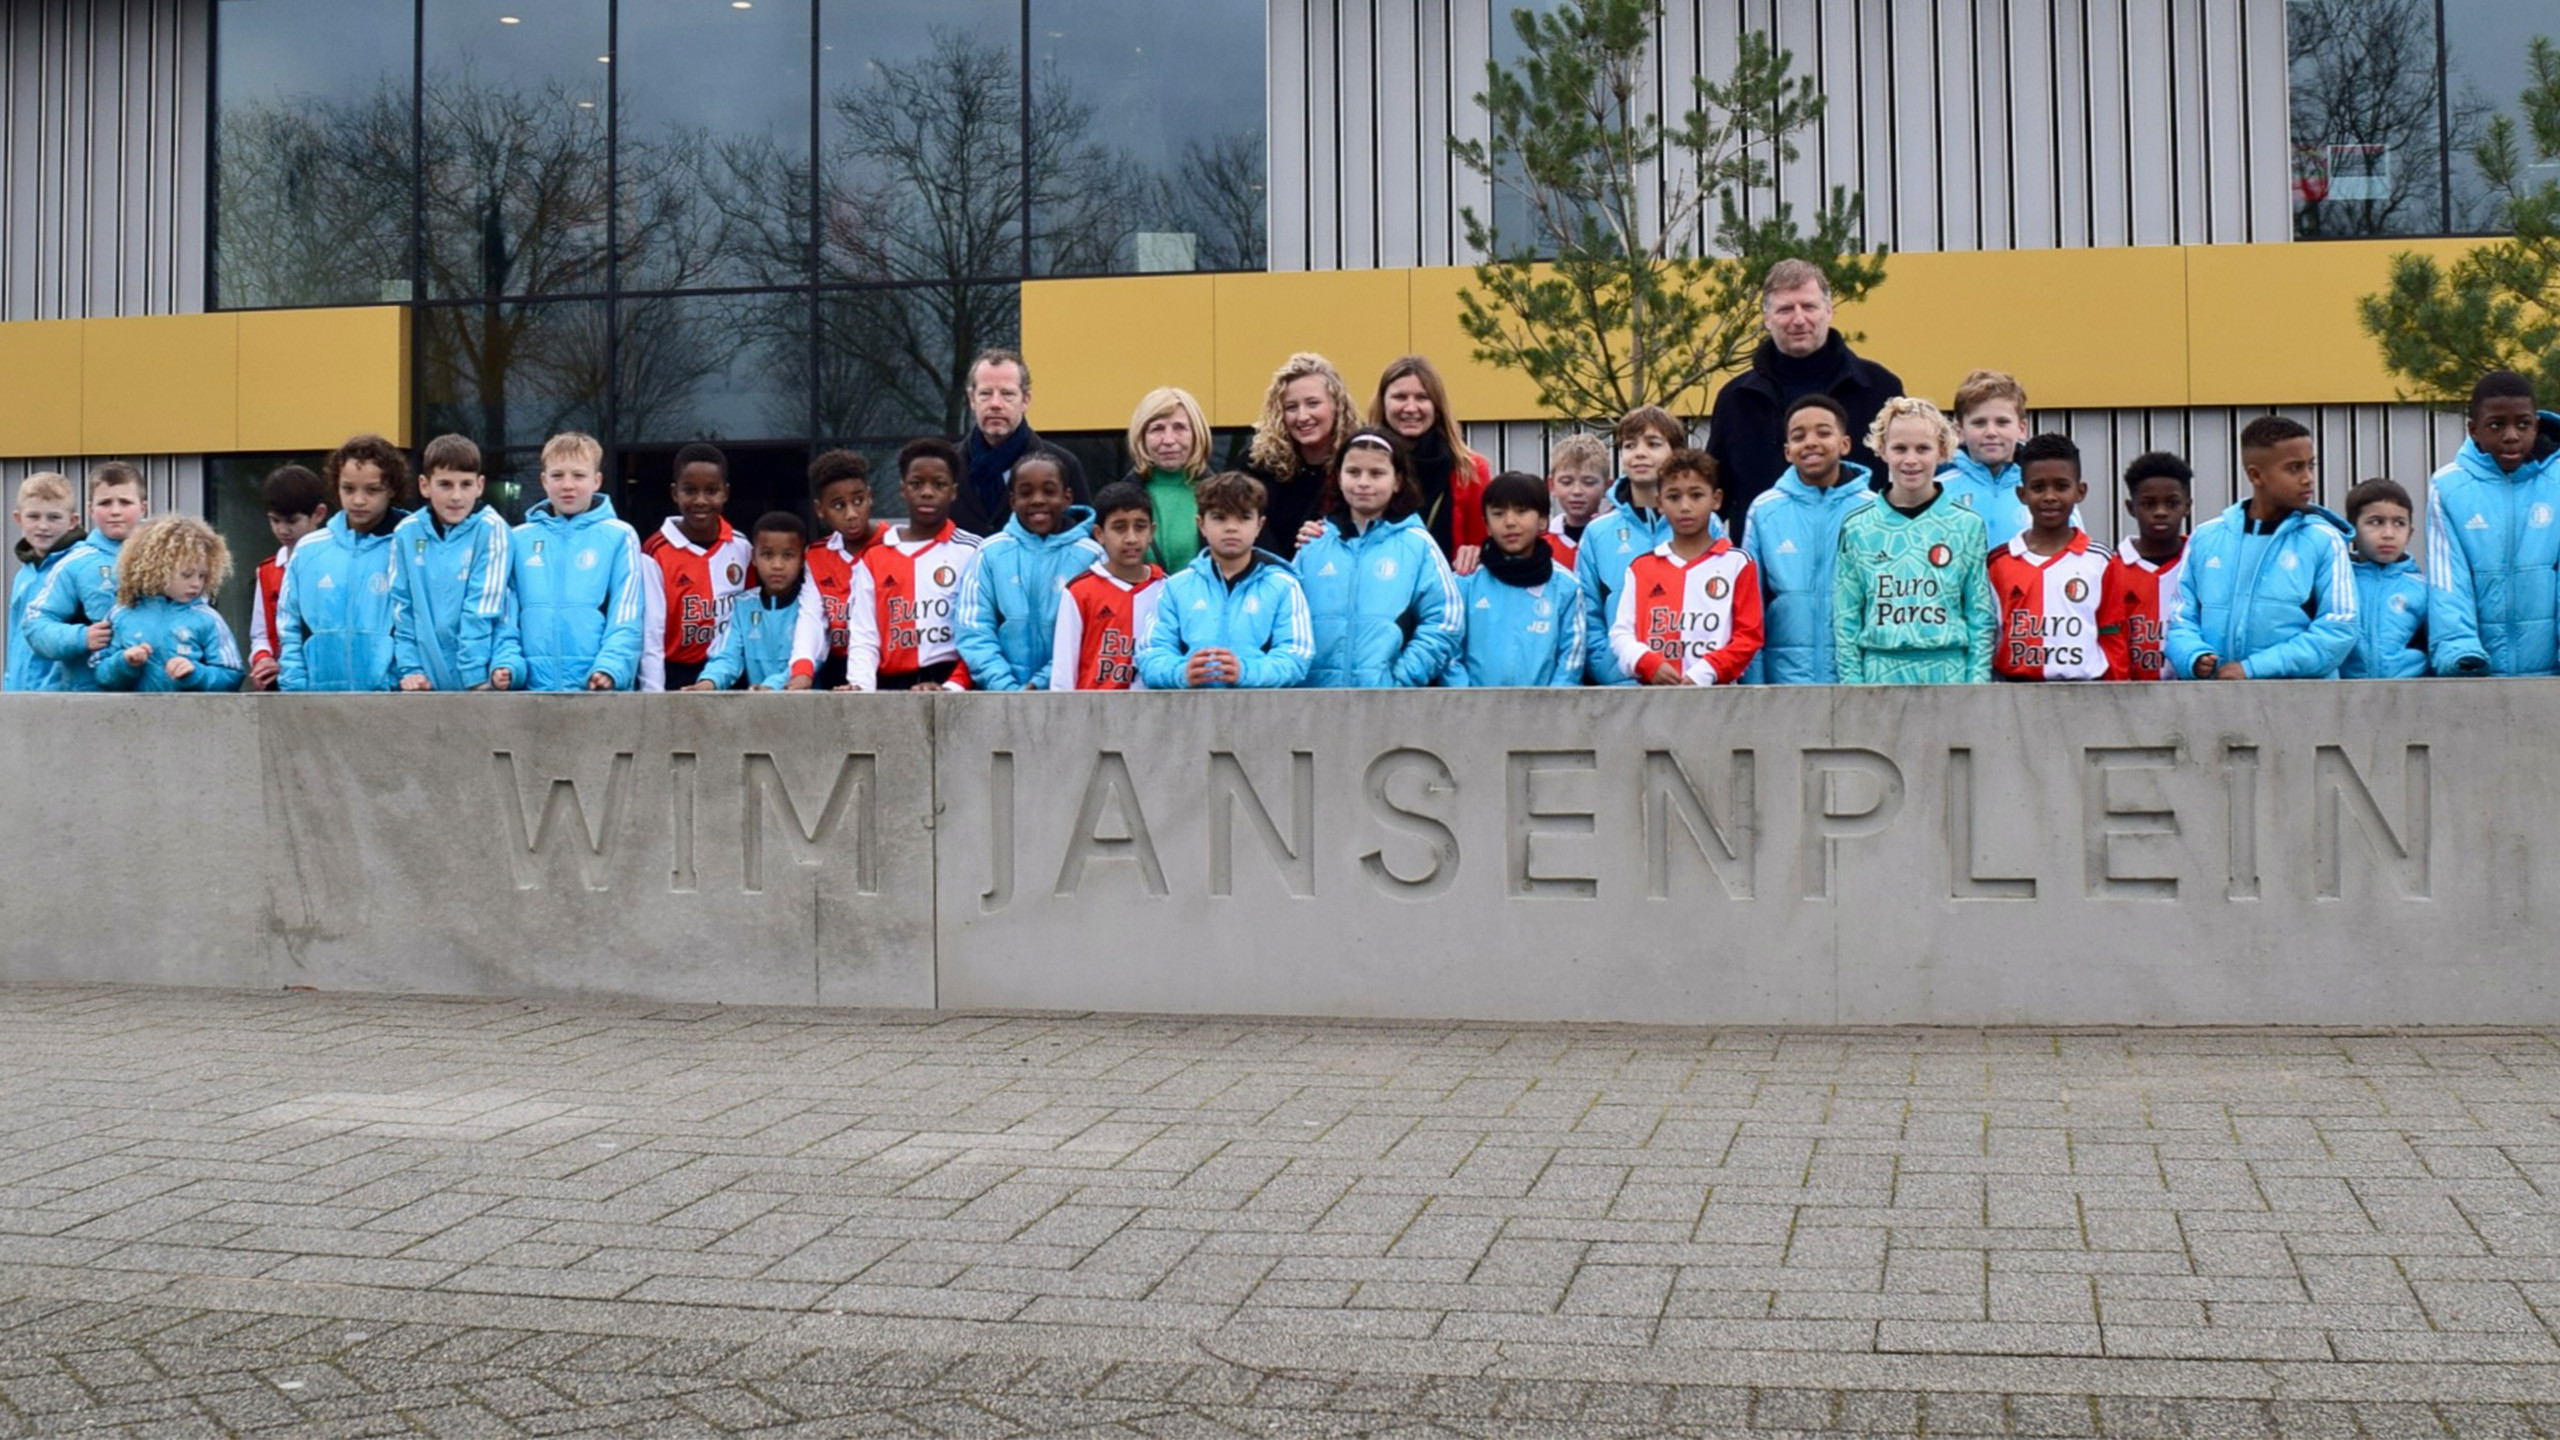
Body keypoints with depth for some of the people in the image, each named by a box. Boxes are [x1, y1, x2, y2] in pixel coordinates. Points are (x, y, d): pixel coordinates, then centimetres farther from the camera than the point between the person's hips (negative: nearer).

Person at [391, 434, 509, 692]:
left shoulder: (490, 529, -6)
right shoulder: (406, 533, 3)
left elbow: (482, 609, -10)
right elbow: (401, 607, 5)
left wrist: (475, 675, -13)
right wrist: (410, 668, -2)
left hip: (480, 682, -3)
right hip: (427, 681, 3)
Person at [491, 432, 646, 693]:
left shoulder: (619, 537, 4)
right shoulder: (519, 540, 13)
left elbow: (626, 617, -2)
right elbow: (506, 616, 11)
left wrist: (611, 667, -17)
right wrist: (506, 662, -5)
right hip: (533, 685, 2)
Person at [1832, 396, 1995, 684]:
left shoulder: (1967, 526, 3)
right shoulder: (1857, 528, 4)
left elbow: (1982, 615, 4)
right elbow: (1845, 619, 5)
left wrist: (1978, 682, -3)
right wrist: (1852, 682, -2)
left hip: (1949, 675, 0)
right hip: (1880, 677, 0)